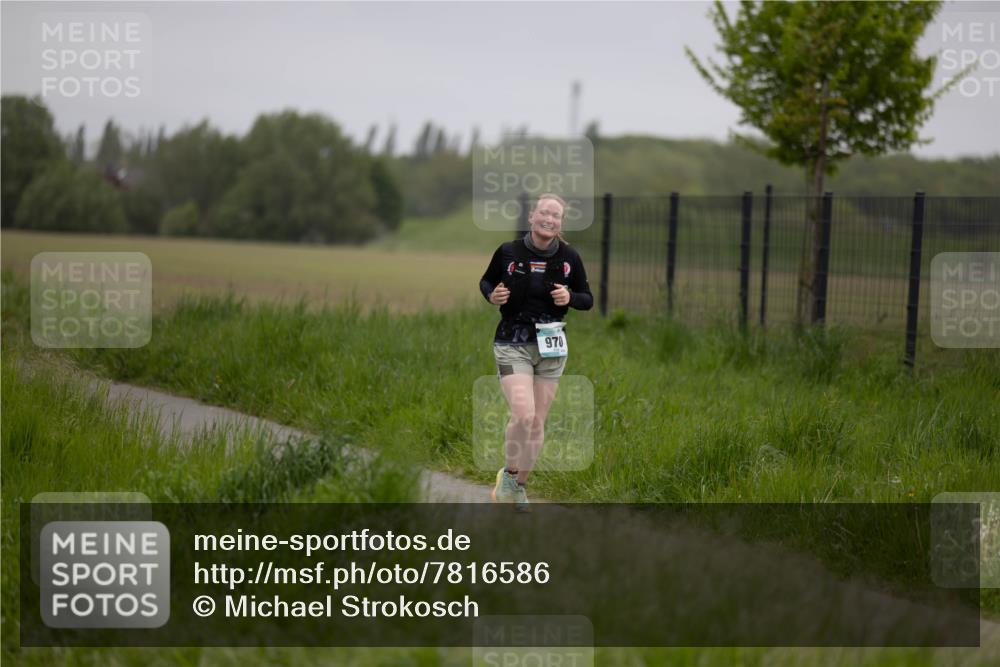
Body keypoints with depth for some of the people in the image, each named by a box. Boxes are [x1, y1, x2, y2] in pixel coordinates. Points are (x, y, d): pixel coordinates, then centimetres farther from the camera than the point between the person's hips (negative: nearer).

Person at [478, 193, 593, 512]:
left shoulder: (570, 258, -1)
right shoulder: (508, 252, -6)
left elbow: (588, 300, 8)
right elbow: (486, 281, 11)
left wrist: (570, 298, -13)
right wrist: (492, 295, -11)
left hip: (551, 347, 3)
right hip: (512, 345, -3)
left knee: (537, 421, 7)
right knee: (523, 414, -20)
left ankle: (520, 485, 25)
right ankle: (509, 473, 5)